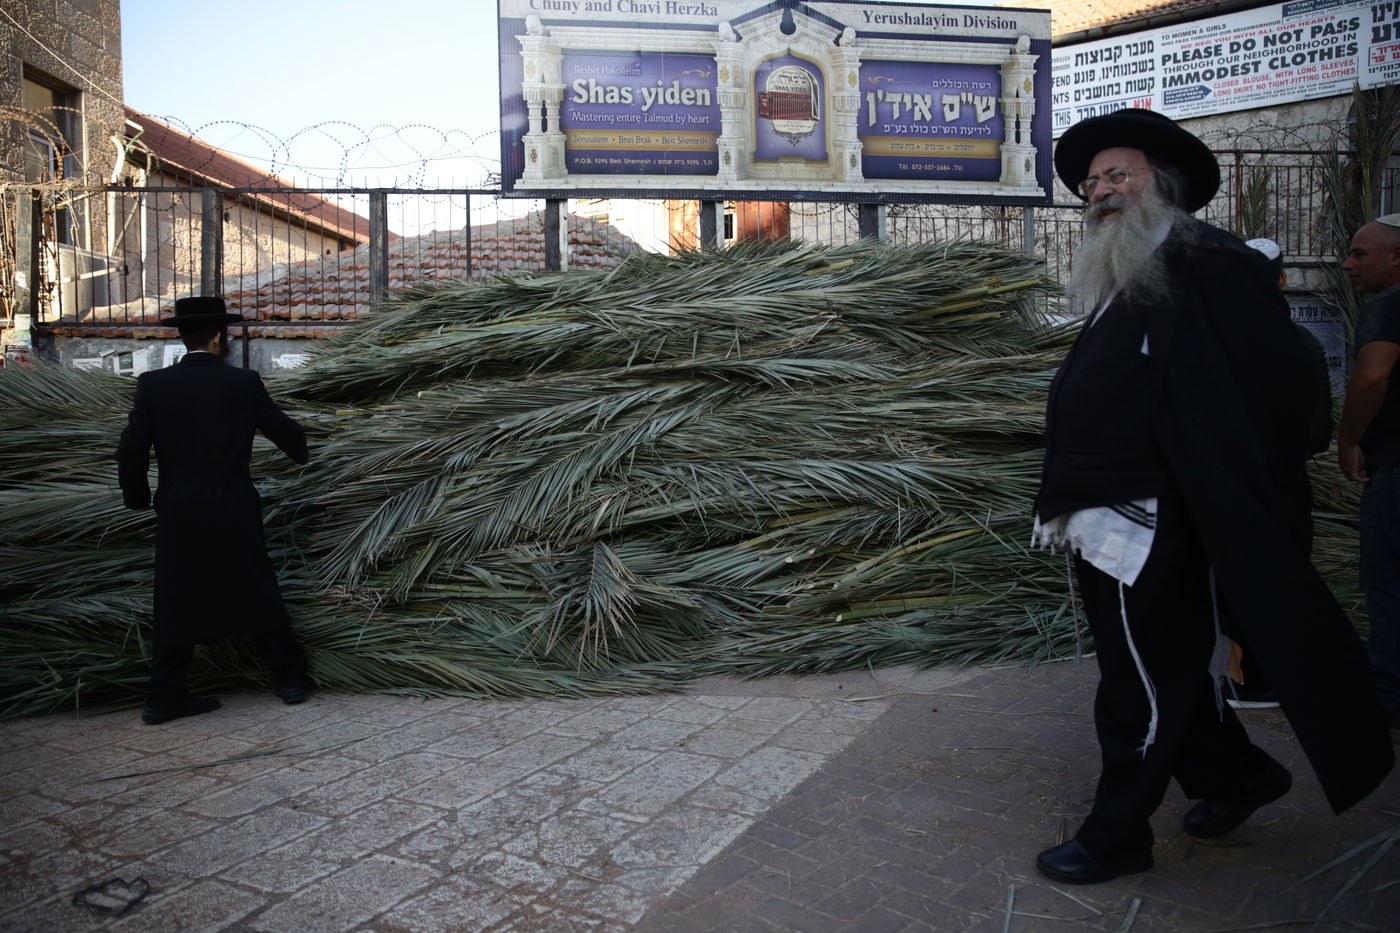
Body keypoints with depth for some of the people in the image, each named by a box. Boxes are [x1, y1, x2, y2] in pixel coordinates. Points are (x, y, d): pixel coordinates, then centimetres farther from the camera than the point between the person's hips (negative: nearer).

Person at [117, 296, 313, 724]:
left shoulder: (153, 385, 0)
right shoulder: (244, 383, -3)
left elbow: (130, 451, -4)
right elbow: (288, 433, 6)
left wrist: (137, 497, 13)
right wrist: (299, 452, 28)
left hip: (177, 513, 2)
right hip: (234, 511, -1)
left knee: (175, 604, 11)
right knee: (259, 597, 11)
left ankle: (164, 697, 14)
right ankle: (290, 678, 19)